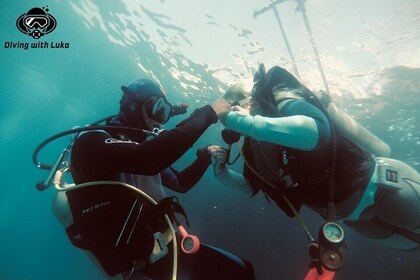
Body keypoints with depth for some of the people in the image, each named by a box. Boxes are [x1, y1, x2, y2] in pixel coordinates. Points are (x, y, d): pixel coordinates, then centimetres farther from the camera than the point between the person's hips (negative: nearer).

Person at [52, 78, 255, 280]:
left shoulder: (141, 149, 11)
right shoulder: (92, 142, -12)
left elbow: (181, 183, 20)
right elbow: (147, 159, -34)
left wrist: (205, 157, 3)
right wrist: (207, 114, -26)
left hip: (169, 247, 8)